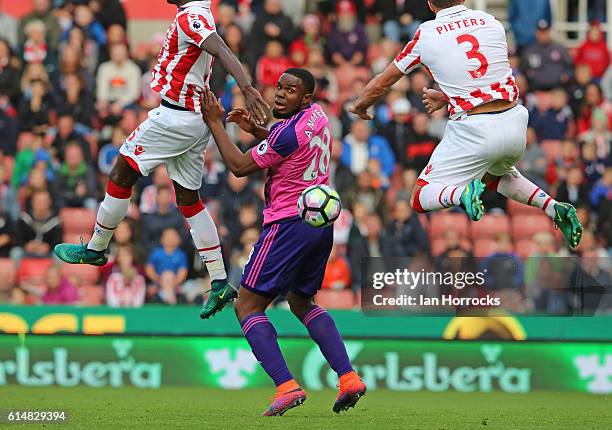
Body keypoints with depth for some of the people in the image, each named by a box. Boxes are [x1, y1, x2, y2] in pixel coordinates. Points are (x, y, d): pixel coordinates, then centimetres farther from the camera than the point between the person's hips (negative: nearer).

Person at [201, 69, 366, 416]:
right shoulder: (317, 116, 10)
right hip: (322, 224, 9)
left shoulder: (289, 131, -18)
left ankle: (286, 385, -18)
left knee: (248, 306, -2)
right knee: (302, 302, 25)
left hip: (289, 224, -9)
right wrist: (256, 130, 13)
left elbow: (240, 167, -10)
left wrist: (215, 123, -3)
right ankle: (349, 377, 9)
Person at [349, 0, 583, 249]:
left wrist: (360, 107, 29)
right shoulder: (492, 23, 9)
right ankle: (551, 206, 11)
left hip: (474, 130, -4)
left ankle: (464, 193, -23)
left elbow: (383, 82, 11)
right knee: (496, 174, 36)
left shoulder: (426, 34, 0)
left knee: (420, 198, 8)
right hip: (515, 123, 4)